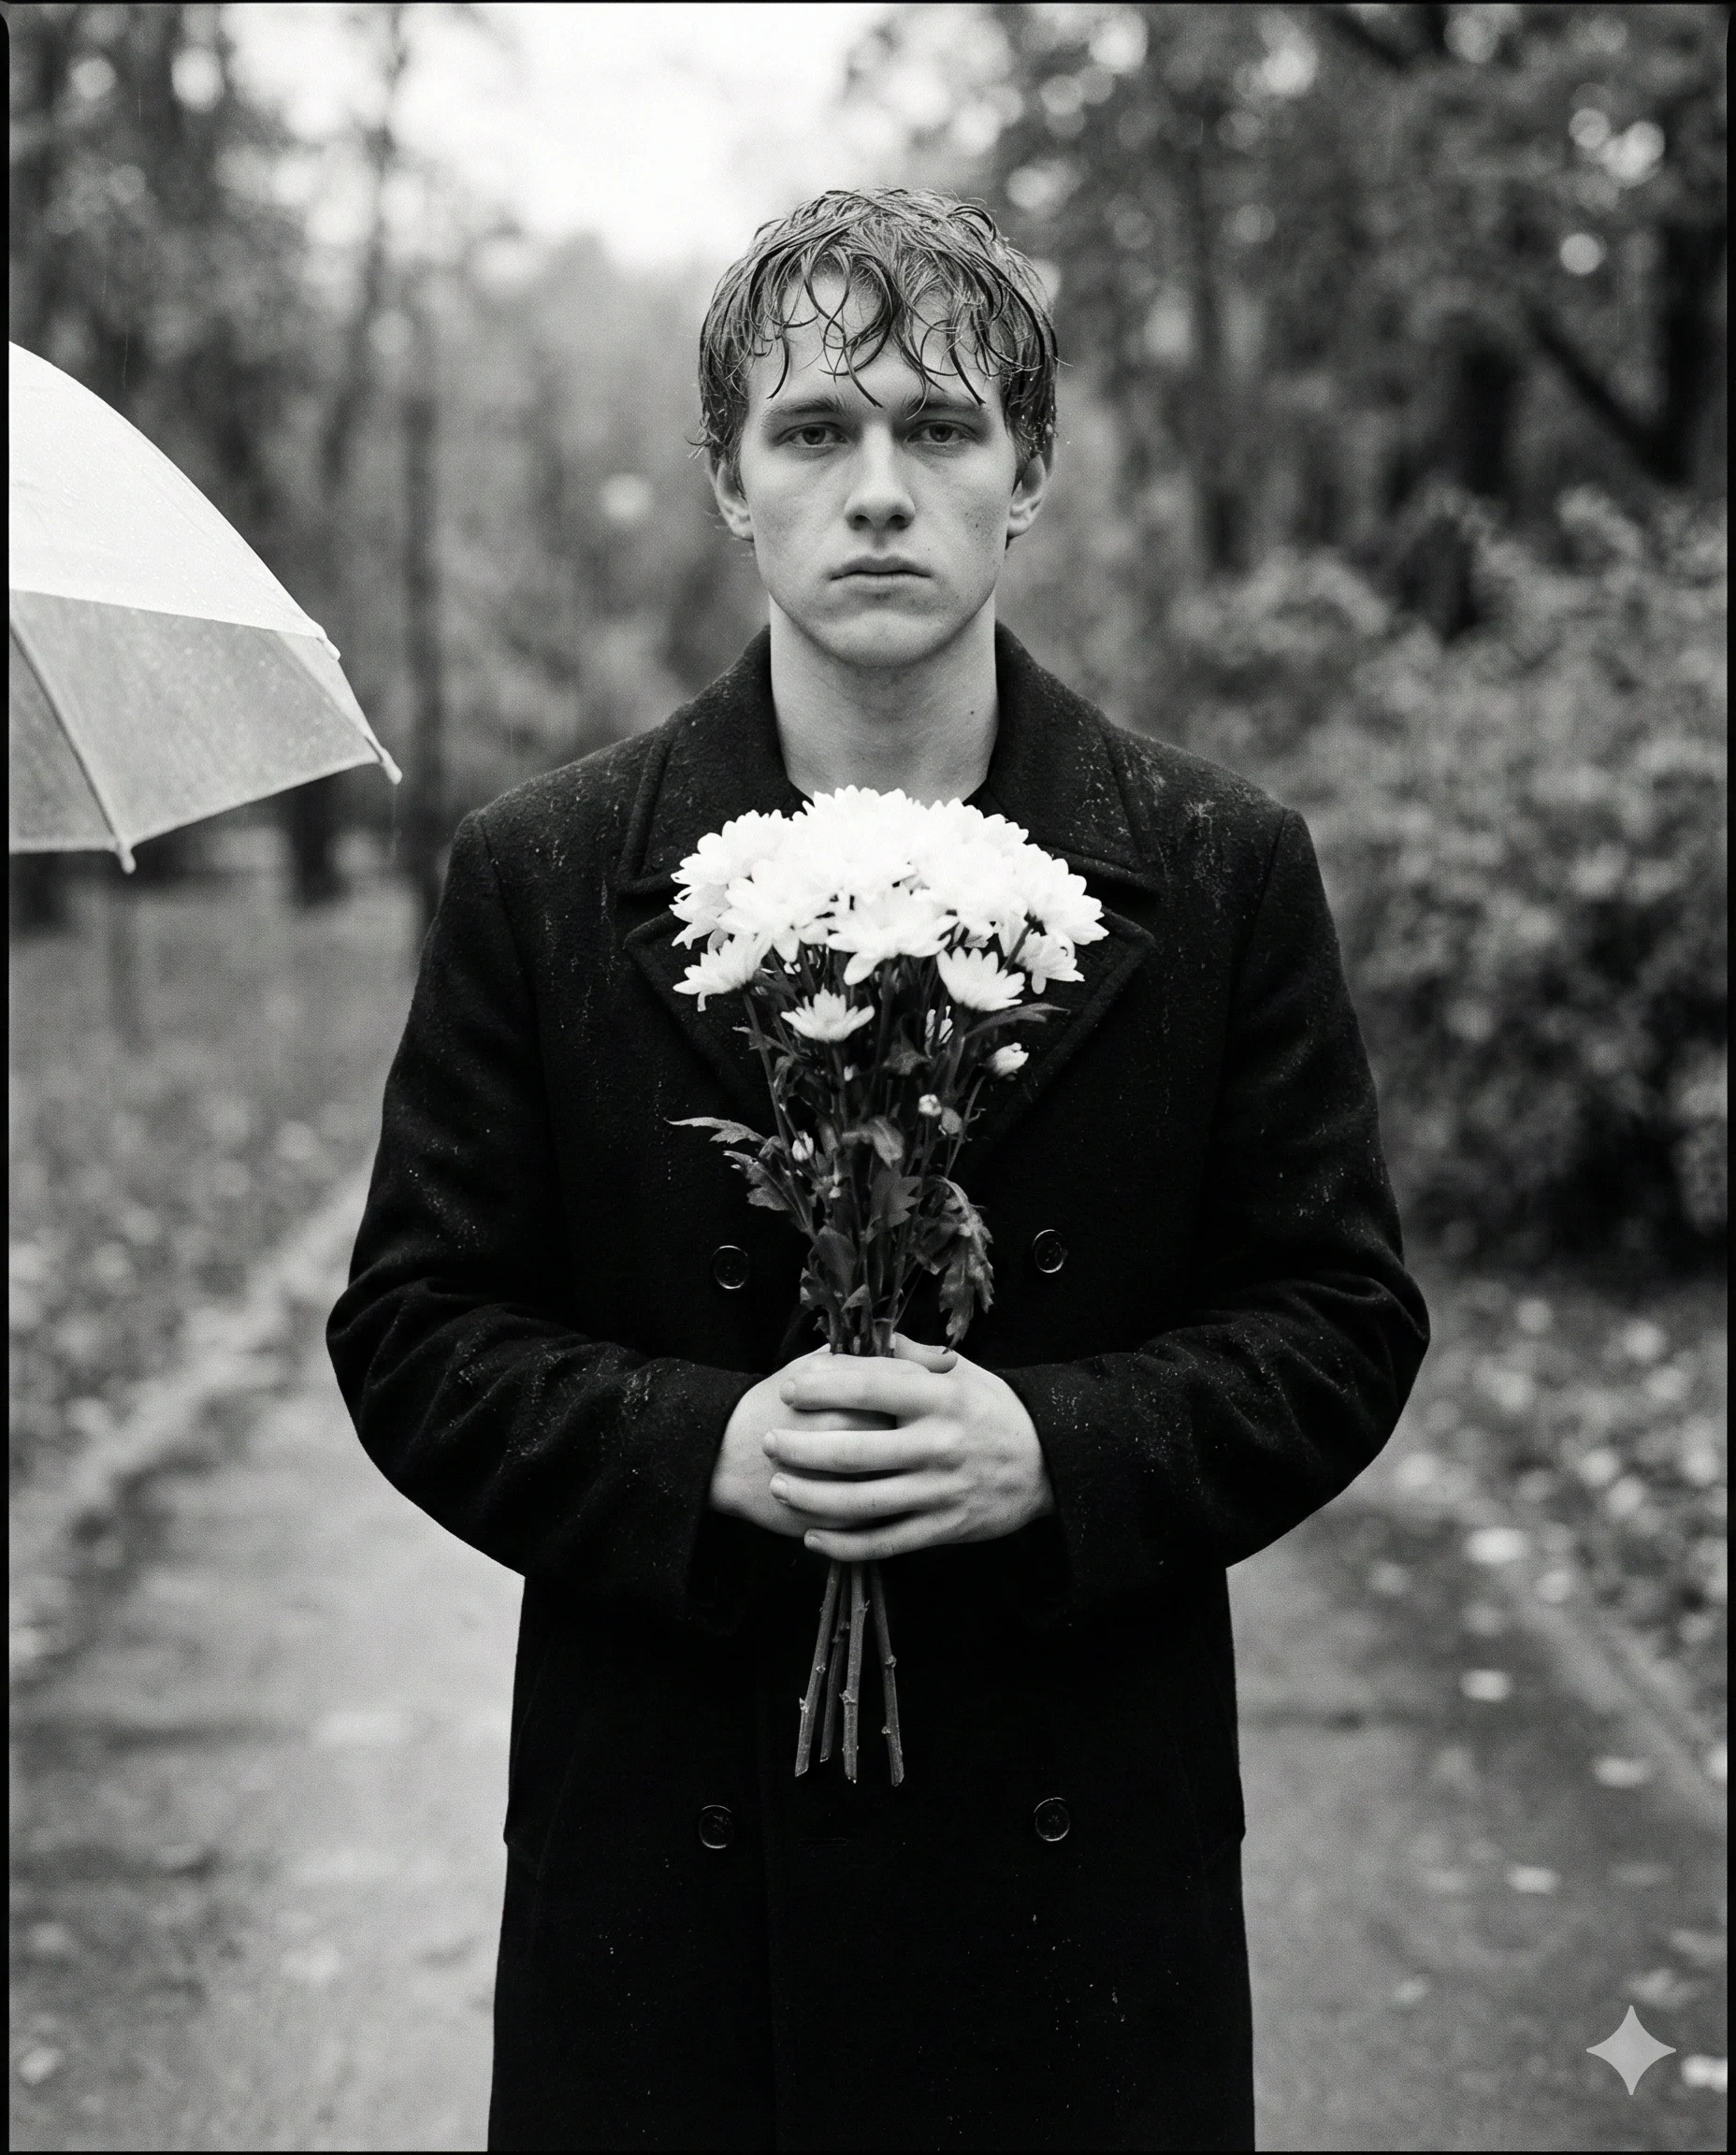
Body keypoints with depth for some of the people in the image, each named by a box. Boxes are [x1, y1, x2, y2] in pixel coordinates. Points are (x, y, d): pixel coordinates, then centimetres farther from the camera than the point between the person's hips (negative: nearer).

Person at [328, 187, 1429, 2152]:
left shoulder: (1223, 871, 0)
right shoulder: (538, 879, 0)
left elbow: (1343, 1320, 1)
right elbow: (412, 1332, 0)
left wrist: (1056, 1447, -16)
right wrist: (700, 1451, -17)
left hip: (1088, 1843, 1)